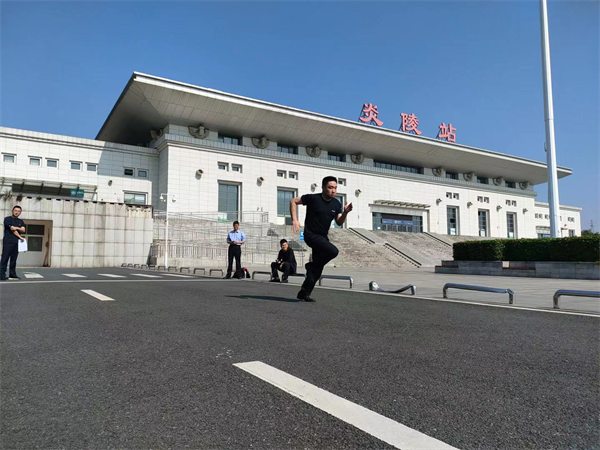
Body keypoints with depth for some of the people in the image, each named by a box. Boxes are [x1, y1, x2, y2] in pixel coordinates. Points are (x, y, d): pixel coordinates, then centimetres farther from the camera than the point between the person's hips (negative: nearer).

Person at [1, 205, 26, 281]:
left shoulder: (20, 221, 18)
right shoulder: (7, 219, 0)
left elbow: (23, 230, 3)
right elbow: (12, 229, -8)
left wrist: (16, 228, -15)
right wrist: (20, 237, -6)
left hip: (16, 243, 5)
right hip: (8, 242, -5)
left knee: (14, 259, 7)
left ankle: (12, 274, 12)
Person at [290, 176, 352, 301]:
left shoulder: (336, 204, 4)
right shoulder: (313, 198, -12)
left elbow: (339, 222, 3)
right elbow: (293, 201, -7)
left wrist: (345, 212, -16)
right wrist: (294, 220, -17)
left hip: (323, 237, 7)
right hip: (311, 235, -7)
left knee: (317, 270, 7)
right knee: (333, 251, -28)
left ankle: (304, 293, 22)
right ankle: (312, 265, -4)